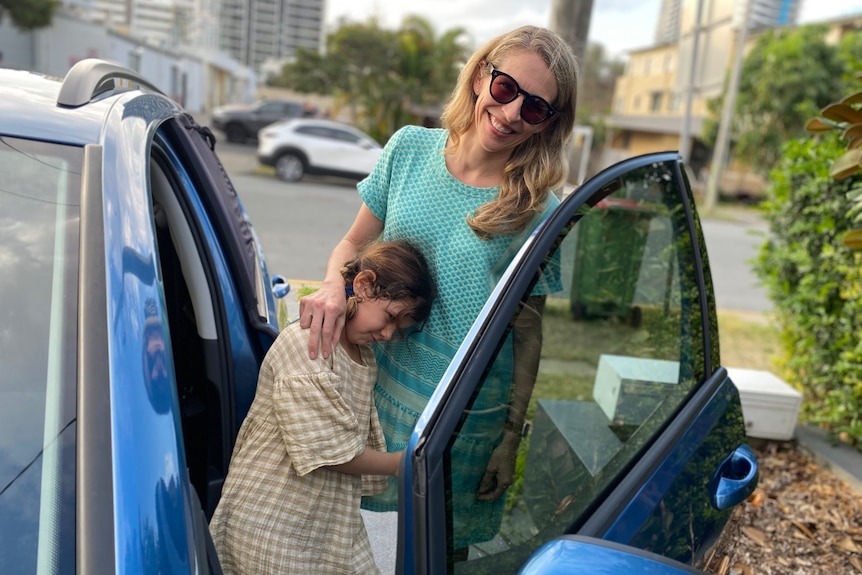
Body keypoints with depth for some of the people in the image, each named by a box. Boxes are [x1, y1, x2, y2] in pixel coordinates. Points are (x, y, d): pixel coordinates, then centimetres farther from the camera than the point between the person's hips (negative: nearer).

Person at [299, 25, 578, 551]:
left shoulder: (538, 211, -12)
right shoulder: (410, 148, -4)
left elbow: (528, 335, -6)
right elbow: (354, 243, 6)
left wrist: (511, 439, -2)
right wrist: (334, 287, -16)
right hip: (378, 387, 3)